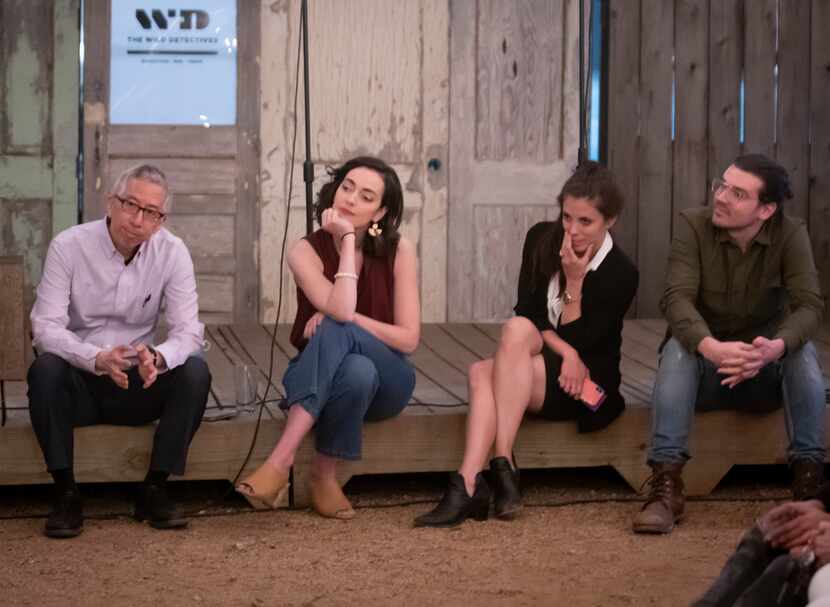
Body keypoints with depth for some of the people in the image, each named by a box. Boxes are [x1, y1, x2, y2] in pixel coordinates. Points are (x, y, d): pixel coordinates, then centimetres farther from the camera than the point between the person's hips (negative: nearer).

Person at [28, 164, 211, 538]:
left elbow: (188, 331, -12)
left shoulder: (172, 252, -7)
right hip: (79, 383, -2)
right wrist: (98, 359, -38)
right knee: (45, 368, -33)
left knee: (195, 372, -25)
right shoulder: (69, 246, -12)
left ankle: (154, 490, -13)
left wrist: (158, 358, -36)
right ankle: (66, 493, -21)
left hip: (139, 382, 2)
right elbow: (45, 327, -18)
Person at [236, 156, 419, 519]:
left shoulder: (398, 251, -6)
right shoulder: (306, 252, -9)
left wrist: (340, 320, -19)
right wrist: (348, 240, -21)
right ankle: (325, 477, -29)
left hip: (386, 383, 0)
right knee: (358, 371, -38)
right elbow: (341, 309, -27)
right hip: (321, 378, 0)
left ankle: (280, 461, -38)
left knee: (336, 331, -34)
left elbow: (408, 339, -11)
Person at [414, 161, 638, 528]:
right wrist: (565, 350, -14)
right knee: (481, 373, -31)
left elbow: (578, 340, -8)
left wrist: (574, 280, -17)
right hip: (530, 374, 4)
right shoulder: (542, 239, 4)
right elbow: (527, 311, 1)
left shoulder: (621, 274, -9)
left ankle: (502, 466, -37)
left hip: (586, 385, -4)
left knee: (516, 331, -31)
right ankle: (469, 486, -48)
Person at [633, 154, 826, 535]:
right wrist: (710, 347, -47)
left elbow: (810, 305, -22)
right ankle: (666, 484, -40)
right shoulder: (693, 226, -13)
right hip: (706, 363, 0)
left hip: (766, 374, 0)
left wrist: (776, 347, -45)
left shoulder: (790, 235, -11)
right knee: (678, 346, -32)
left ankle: (809, 479, -27)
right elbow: (676, 298, -25)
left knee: (802, 350, -29)